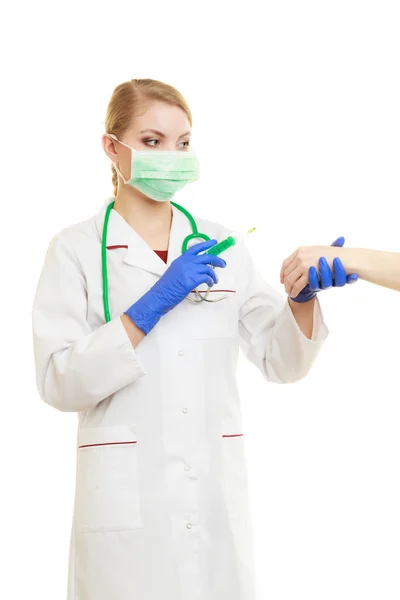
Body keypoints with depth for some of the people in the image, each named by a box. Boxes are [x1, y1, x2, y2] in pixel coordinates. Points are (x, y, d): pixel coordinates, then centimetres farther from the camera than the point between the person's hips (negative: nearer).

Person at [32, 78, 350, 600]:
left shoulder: (221, 246, 9)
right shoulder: (77, 249, -1)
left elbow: (281, 361, 9)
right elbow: (58, 381, -11)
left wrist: (303, 296, -9)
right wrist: (153, 303, -19)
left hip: (217, 497, 3)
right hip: (127, 499, -3)